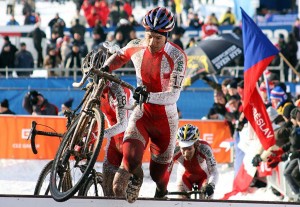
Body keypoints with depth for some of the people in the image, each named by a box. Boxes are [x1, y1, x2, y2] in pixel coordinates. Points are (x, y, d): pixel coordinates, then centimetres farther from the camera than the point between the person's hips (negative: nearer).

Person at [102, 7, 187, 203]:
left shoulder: (177, 56, -22)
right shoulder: (136, 47, -10)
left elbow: (174, 95, -29)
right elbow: (120, 56, 16)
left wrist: (149, 96, -45)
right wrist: (105, 69, -2)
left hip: (166, 119, -1)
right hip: (142, 113, 1)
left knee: (158, 172, 10)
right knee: (131, 157, -25)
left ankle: (161, 192, 48)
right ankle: (134, 177, 13)